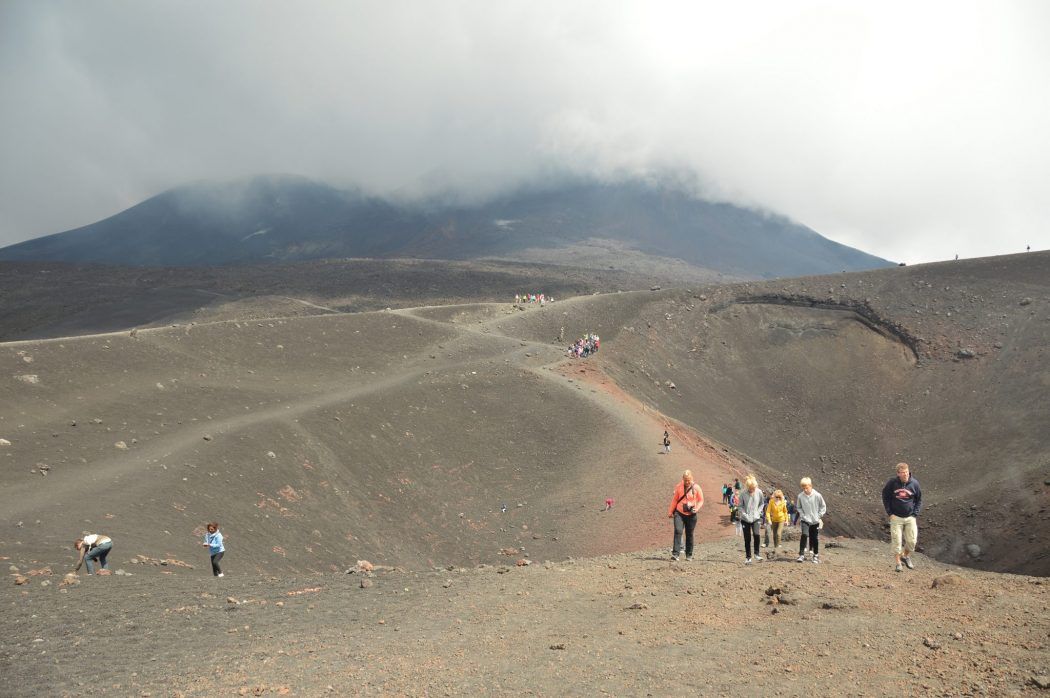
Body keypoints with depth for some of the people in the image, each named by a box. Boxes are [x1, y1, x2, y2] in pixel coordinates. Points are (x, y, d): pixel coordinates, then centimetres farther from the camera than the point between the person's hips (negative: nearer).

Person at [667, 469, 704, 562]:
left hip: (691, 515, 0)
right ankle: (675, 554, -20)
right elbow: (675, 500, 8)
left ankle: (689, 555, 21)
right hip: (679, 513, 0)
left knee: (689, 535, 8)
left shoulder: (696, 488, -3)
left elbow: (701, 500, 4)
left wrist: (696, 508, -14)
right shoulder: (679, 487, -1)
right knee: (678, 531, -16)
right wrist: (670, 512, 12)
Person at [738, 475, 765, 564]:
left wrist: (758, 512, -3)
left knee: (756, 534, -21)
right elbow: (741, 506, -2)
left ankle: (757, 553, -3)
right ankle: (748, 557, 16)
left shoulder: (759, 492, -5)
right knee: (747, 539, 3)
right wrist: (744, 514, -14)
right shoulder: (743, 493, -11)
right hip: (745, 519, 0)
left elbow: (762, 503, 9)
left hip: (755, 518, 0)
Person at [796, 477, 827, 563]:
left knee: (815, 538, 7)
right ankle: (801, 555, -16)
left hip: (815, 521, 0)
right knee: (804, 535, -19)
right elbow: (798, 507, 8)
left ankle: (816, 555, 25)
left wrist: (819, 516, -3)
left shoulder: (817, 495, -11)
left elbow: (823, 507, 2)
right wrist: (802, 515, -5)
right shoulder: (800, 496, -8)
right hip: (805, 520, 0)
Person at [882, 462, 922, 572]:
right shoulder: (892, 483, -10)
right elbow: (885, 496, 4)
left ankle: (905, 556, 29)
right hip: (896, 517, -1)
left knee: (912, 540, 1)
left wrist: (915, 514, -1)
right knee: (896, 541, -2)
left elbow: (919, 500, 8)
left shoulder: (914, 483, -6)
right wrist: (889, 513, -1)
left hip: (910, 517, 1)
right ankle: (898, 563, 12)